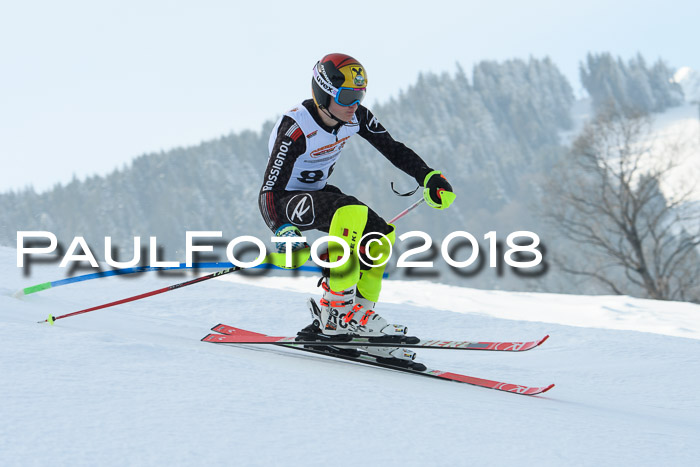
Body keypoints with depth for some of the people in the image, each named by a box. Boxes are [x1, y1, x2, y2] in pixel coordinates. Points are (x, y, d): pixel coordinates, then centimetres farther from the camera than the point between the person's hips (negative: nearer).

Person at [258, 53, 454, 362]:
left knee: (381, 234, -7)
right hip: (281, 201, -8)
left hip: (317, 193, 8)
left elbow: (392, 149, 0)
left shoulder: (355, 117, -11)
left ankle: (356, 319, -4)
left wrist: (428, 177, -12)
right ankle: (337, 310, -29)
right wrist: (284, 232, -46)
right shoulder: (295, 130, -30)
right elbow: (270, 191, -31)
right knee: (351, 212, -33)